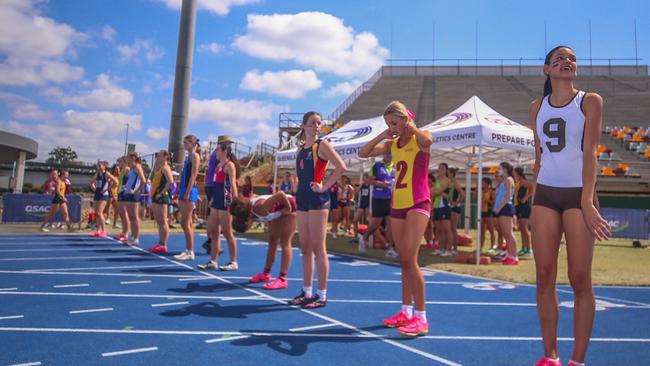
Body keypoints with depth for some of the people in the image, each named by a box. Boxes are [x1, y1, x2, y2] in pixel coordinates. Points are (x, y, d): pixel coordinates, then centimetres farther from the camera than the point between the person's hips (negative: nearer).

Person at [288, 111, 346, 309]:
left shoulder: (322, 145, -5)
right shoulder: (300, 148, 15)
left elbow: (342, 167, -17)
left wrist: (324, 187, -15)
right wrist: (298, 193, 12)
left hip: (317, 200, -7)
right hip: (302, 199, 8)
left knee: (318, 248, -4)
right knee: (305, 248, 11)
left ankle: (321, 295, 4)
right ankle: (307, 292, 20)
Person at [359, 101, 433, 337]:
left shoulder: (419, 139, -5)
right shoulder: (393, 144, 12)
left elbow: (427, 139, -31)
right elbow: (363, 153, 11)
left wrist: (411, 125, -13)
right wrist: (382, 136, 4)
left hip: (418, 204, -7)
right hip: (397, 204, 7)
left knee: (410, 259, -14)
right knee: (404, 261, 11)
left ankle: (421, 318, -7)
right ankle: (406, 312, 22)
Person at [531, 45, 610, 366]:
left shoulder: (590, 101, 3)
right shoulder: (536, 107, 13)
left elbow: (590, 152, -8)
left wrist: (587, 201, -18)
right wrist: (534, 196, 11)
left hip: (578, 193, -3)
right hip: (545, 194, 3)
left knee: (580, 279, -3)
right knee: (544, 277, 2)